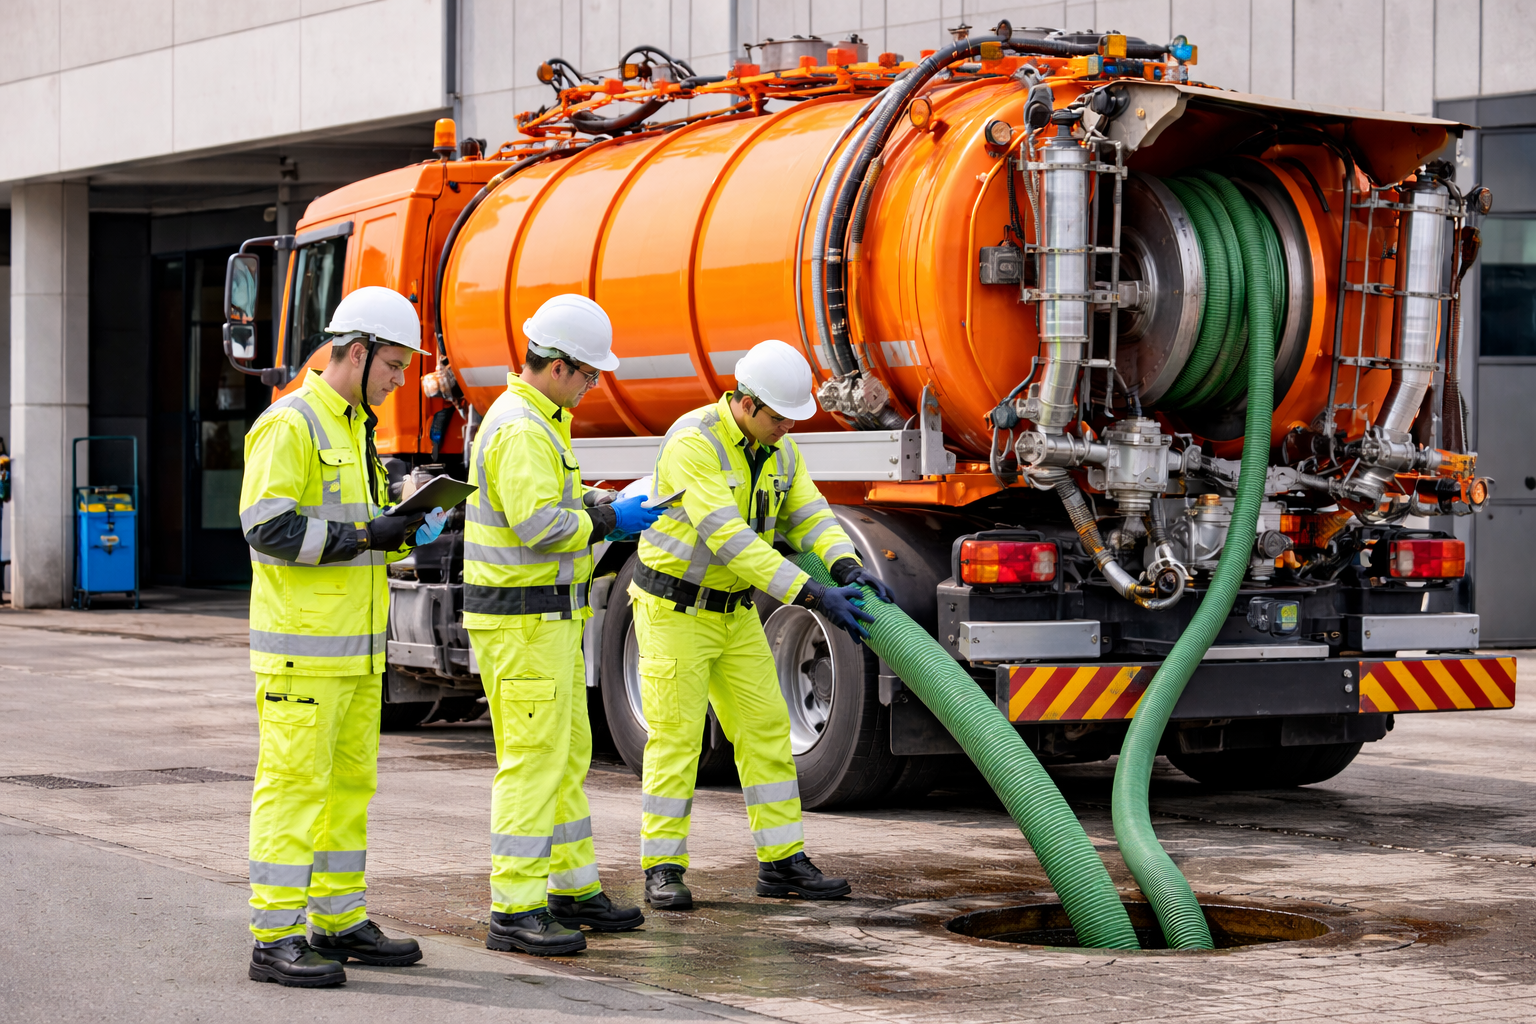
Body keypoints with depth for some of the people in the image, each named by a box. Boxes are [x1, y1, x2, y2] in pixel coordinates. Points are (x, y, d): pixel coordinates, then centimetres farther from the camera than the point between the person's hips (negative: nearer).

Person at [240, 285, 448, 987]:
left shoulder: (354, 428, 18)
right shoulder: (291, 425, -12)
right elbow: (267, 527, -20)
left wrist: (406, 531, 8)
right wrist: (364, 536, -18)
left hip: (354, 647, 9)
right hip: (302, 646, -9)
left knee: (349, 782, 12)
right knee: (294, 783, -8)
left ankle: (340, 920, 20)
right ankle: (275, 938, -5)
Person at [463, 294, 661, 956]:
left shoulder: (540, 421, 15)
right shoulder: (519, 429, -19)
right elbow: (540, 524, -27)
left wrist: (607, 504, 11)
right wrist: (611, 520, -14)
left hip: (549, 619, 11)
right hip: (521, 623, -11)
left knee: (566, 755, 17)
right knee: (531, 762, -9)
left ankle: (574, 889, 26)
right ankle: (514, 912, -6)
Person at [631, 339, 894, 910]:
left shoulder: (778, 450, 1)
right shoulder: (693, 444, -26)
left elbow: (808, 515, -4)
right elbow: (730, 539, -32)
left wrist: (848, 568, -25)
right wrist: (813, 596, -35)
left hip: (734, 612, 7)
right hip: (674, 609, -7)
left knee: (766, 731, 4)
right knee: (675, 738, -6)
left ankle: (782, 863, 10)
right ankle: (663, 870, 3)